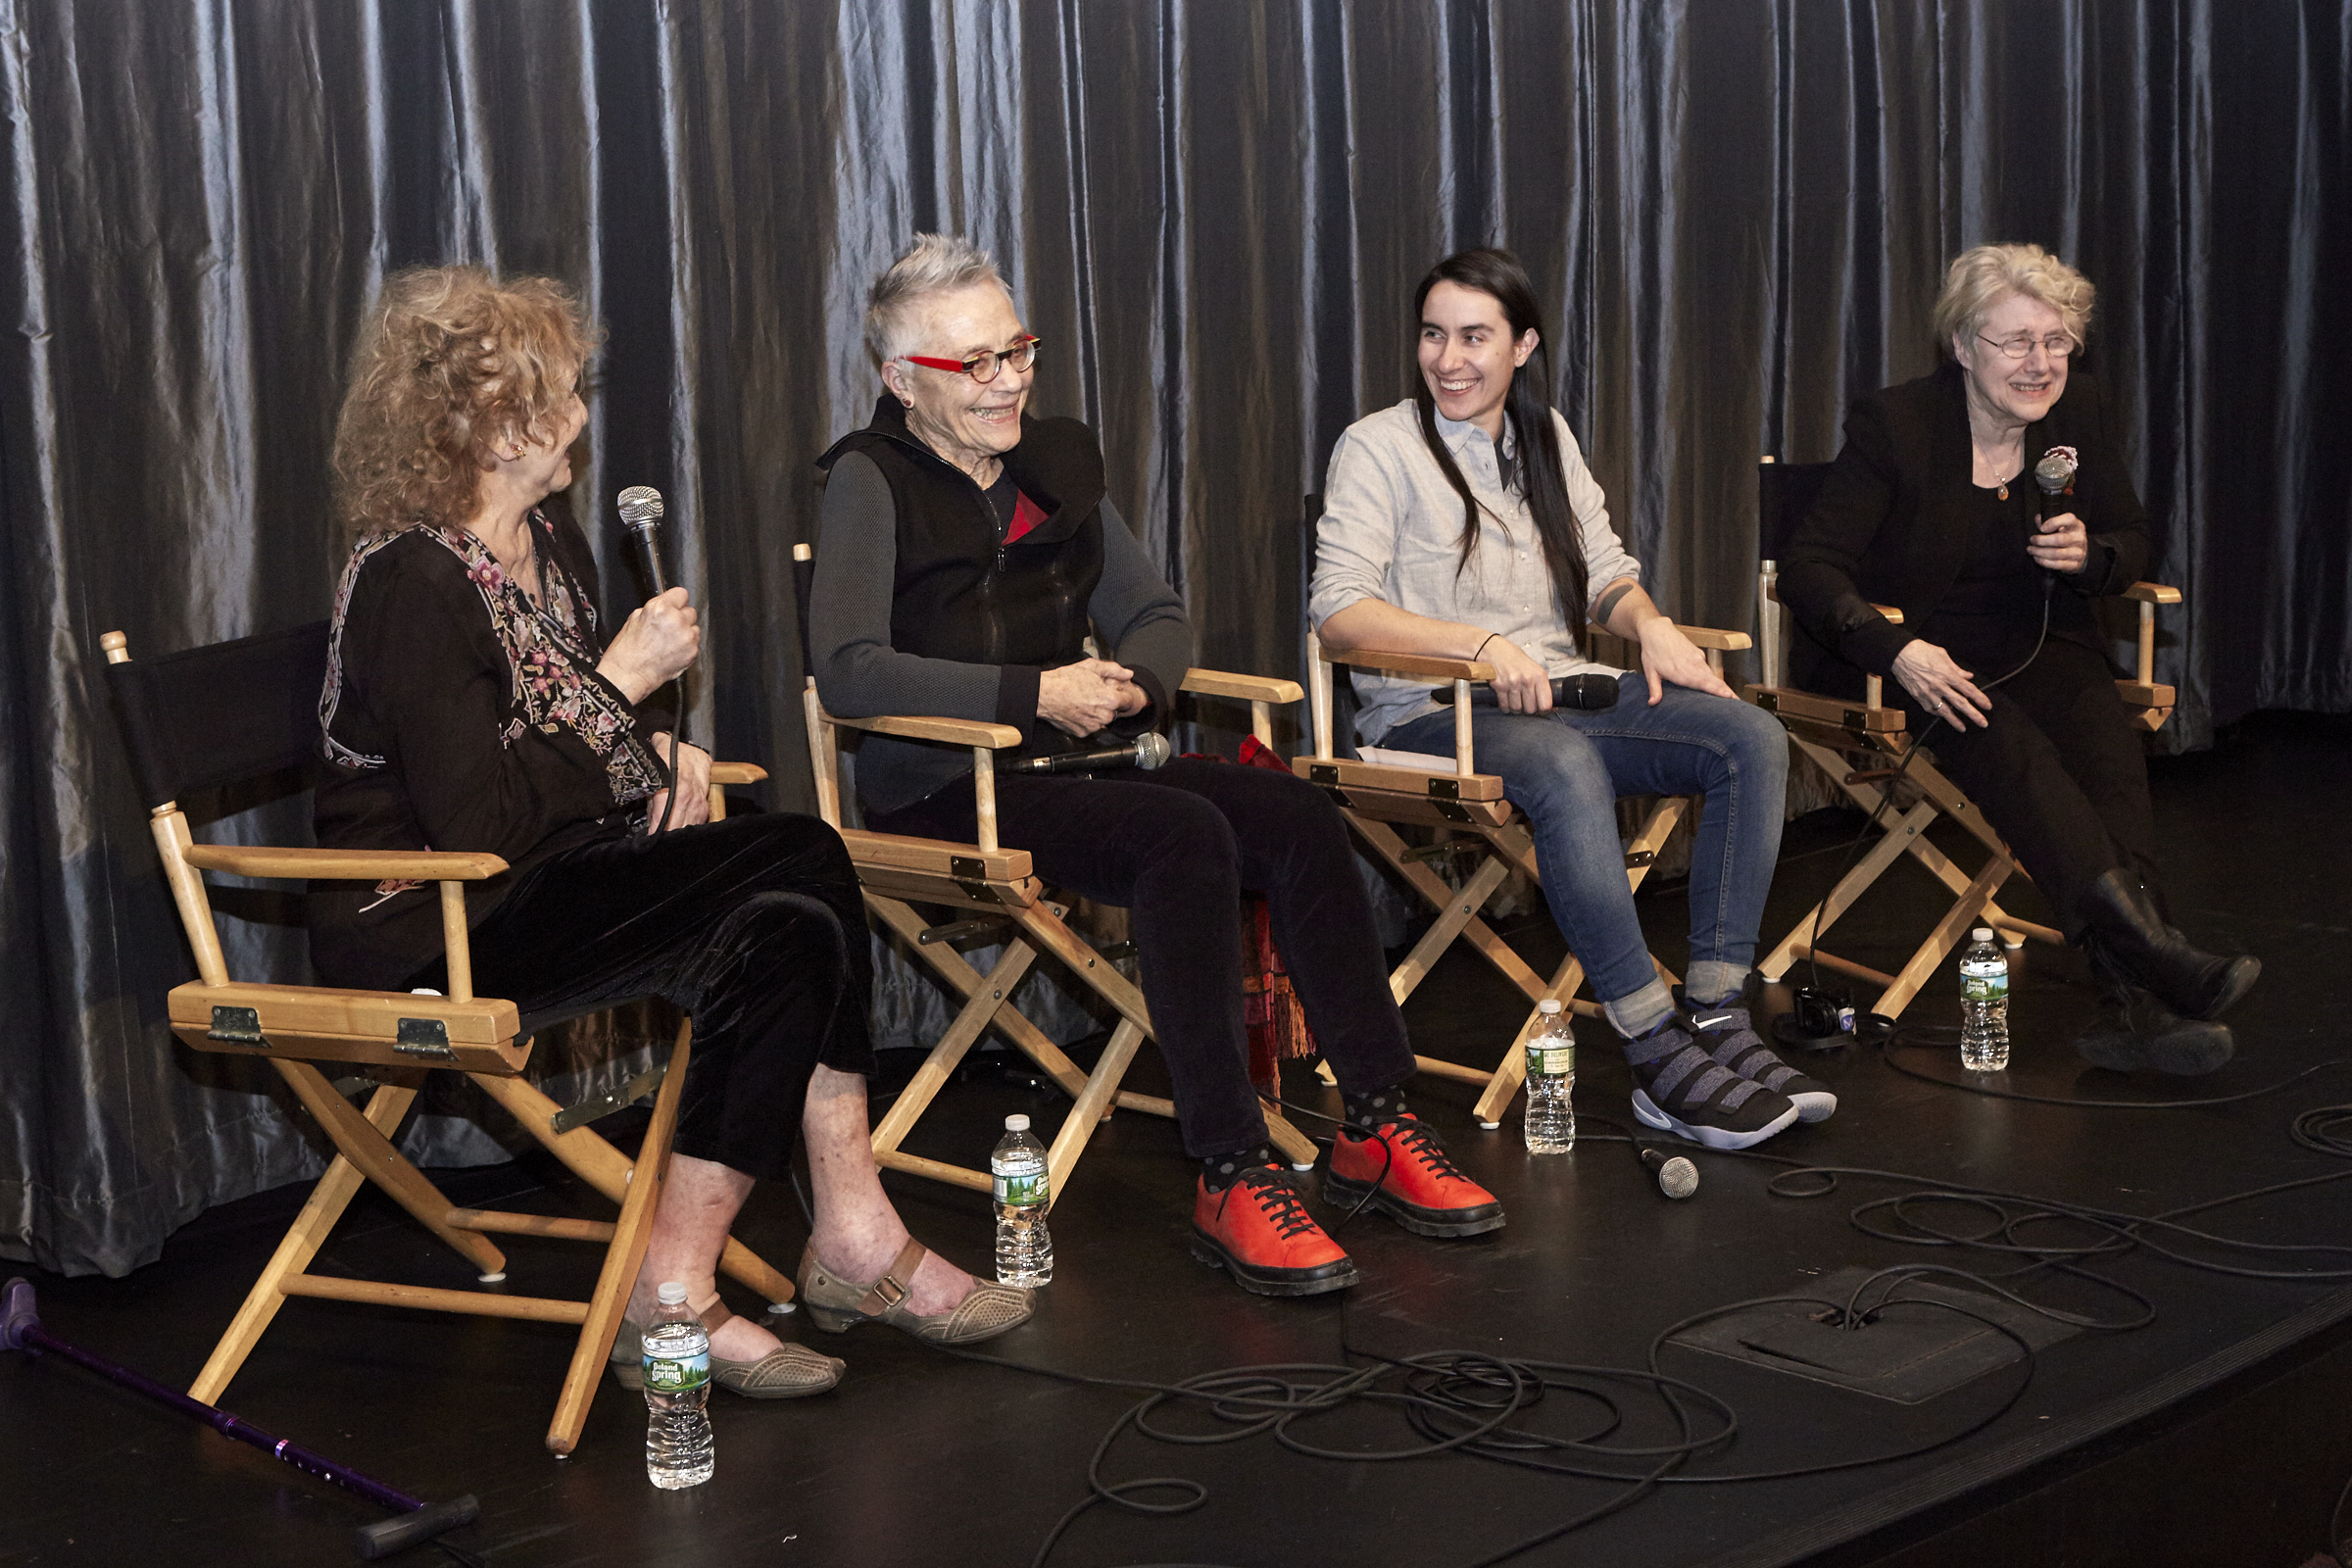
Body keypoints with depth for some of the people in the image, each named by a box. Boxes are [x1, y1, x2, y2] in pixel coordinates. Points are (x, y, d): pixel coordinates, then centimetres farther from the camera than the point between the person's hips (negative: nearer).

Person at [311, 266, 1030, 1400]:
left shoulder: (552, 550, 14)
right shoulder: (411, 584, -17)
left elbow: (582, 731, 27)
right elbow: (483, 827, -23)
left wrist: (661, 749, 3)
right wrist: (622, 686, -14)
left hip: (532, 882, 9)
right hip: (424, 932, -9)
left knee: (805, 861, -13)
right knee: (776, 933, -23)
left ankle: (853, 1236, -15)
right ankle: (670, 1298, -19)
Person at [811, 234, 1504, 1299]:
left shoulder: (1058, 463, 17)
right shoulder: (872, 481, -3)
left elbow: (1157, 615, 20)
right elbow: (848, 671, -16)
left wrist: (1133, 682, -5)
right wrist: (1037, 695, -19)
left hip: (1074, 764, 7)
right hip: (943, 792, -6)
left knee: (1298, 817, -18)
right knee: (1186, 833, -32)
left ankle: (1376, 1130, -15)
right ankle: (1231, 1181, -32)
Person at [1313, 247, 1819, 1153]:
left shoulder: (1546, 437, 18)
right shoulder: (1379, 448, -2)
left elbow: (1606, 576, 21)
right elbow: (1338, 614, -13)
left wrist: (1650, 625, -3)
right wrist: (1484, 646, -24)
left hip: (1562, 691, 7)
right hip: (1431, 714, -6)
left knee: (1751, 738, -16)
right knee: (1564, 766, -39)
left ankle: (1714, 1014, -22)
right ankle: (1659, 1059, -37)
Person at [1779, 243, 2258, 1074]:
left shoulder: (2080, 411, 5)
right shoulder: (1893, 424, -9)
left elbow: (2132, 543, 15)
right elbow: (1810, 563, -14)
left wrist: (2089, 555, -12)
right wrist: (1898, 651, -31)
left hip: (2039, 646, 4)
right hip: (1919, 651, -4)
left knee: (2110, 747, -29)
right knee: (2007, 746, -36)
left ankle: (2144, 1005, -42)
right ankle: (2155, 953, -49)